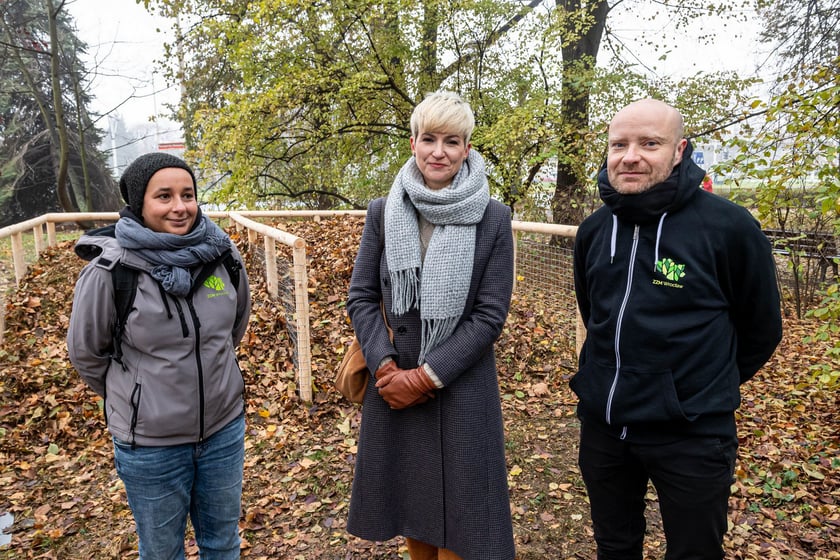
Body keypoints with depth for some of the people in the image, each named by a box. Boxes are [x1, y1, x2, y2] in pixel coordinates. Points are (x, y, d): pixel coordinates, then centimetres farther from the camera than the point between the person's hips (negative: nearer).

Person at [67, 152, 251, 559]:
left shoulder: (222, 255, -9)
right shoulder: (110, 270, -18)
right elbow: (86, 353, -3)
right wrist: (129, 396, 8)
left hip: (225, 429, 3)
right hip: (150, 442, -2)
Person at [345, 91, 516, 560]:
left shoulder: (493, 219, -7)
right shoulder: (383, 213, 0)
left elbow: (490, 314, -9)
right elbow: (361, 297, 2)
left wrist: (425, 376, -13)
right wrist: (386, 366, -12)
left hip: (462, 386, -2)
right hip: (394, 382, 3)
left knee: (455, 517, 10)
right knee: (410, 507, 18)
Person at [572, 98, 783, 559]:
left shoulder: (728, 227, -14)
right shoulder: (594, 229, 1)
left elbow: (761, 329, -1)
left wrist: (712, 391, 10)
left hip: (692, 436, -4)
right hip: (602, 425, 5)